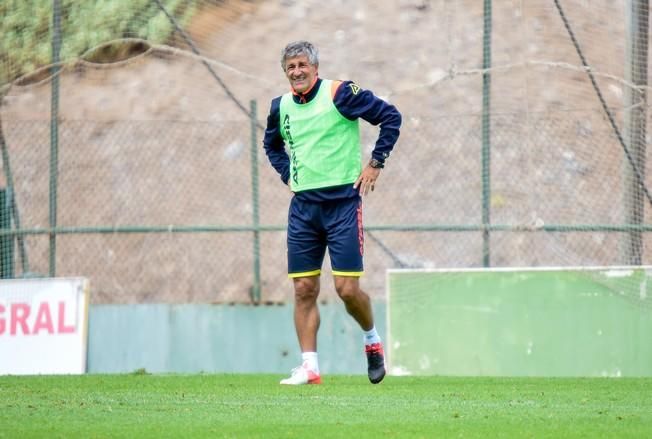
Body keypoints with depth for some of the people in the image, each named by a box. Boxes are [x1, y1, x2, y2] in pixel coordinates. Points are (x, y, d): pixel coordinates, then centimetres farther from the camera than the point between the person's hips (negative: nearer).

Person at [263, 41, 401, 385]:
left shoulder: (340, 93, -8)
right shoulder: (281, 106, 9)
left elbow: (390, 116, -4)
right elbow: (271, 144, 29)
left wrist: (375, 163, -6)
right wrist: (288, 174, 13)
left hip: (342, 201, -5)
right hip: (303, 205, 5)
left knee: (347, 288, -8)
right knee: (304, 289, 0)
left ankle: (372, 339, 20)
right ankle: (309, 367, 3)